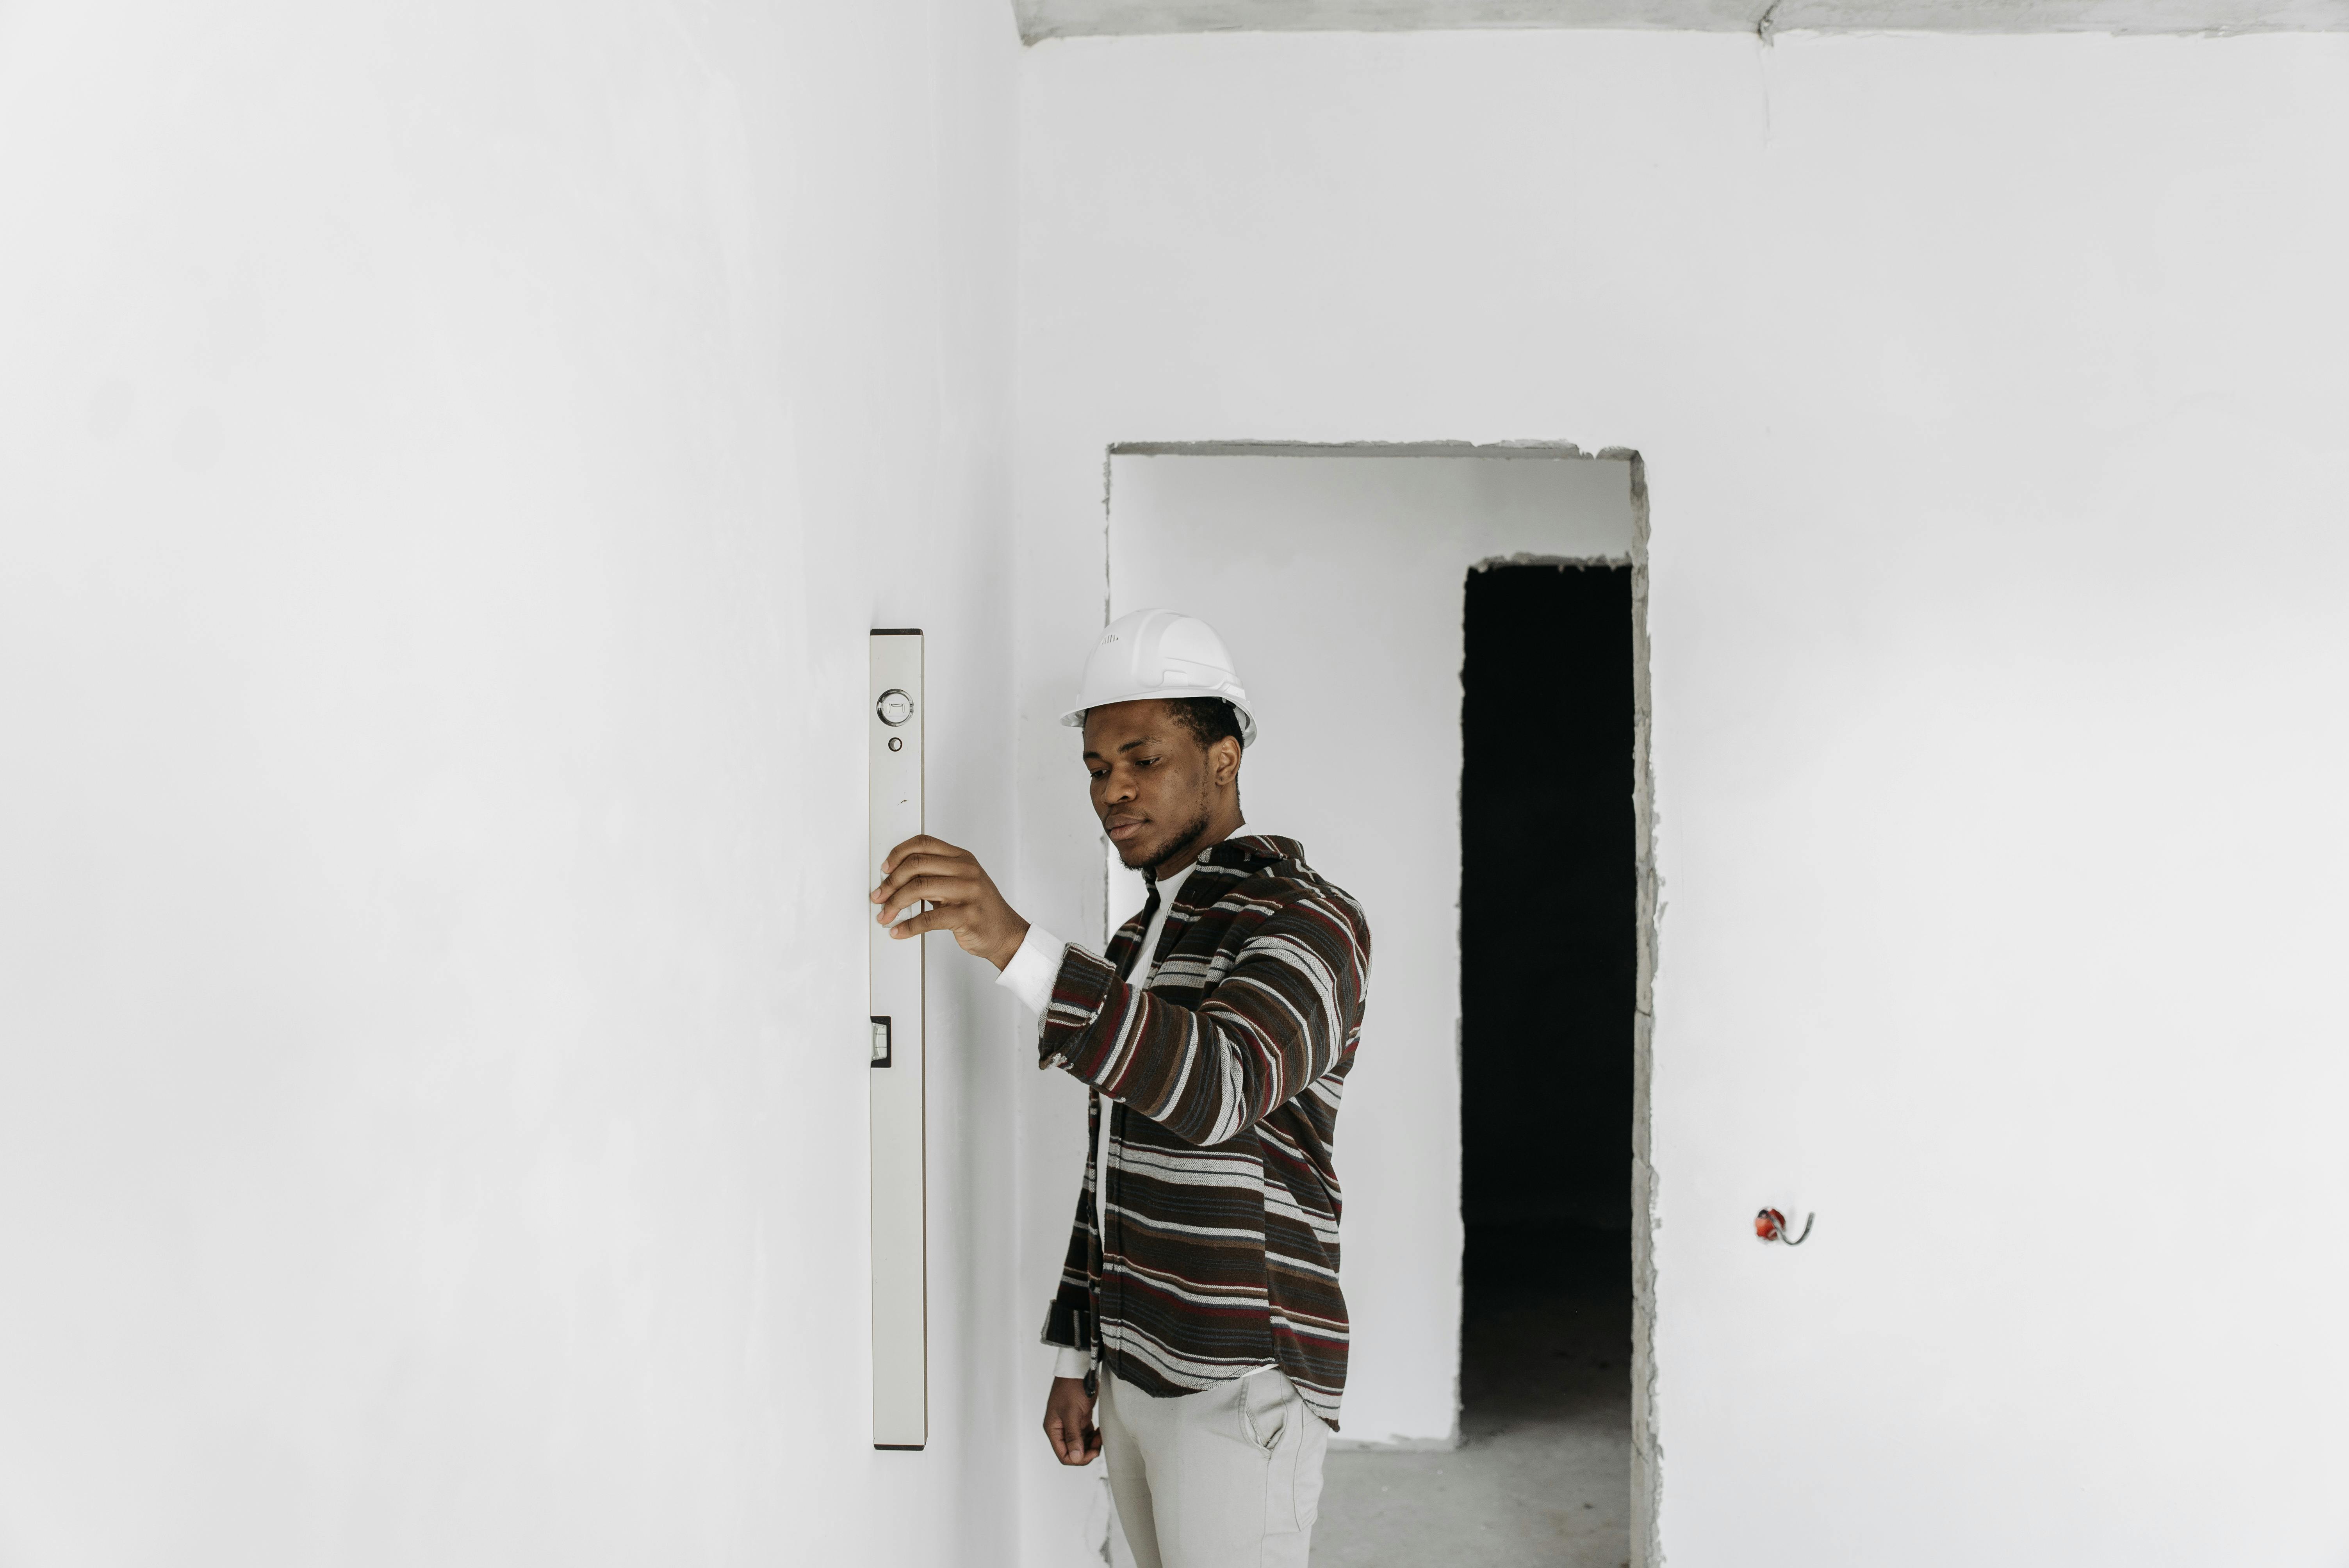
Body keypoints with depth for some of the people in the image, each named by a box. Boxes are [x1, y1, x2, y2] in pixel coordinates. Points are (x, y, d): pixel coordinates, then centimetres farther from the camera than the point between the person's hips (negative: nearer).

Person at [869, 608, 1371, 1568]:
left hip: (1238, 1384, -8)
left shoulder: (1305, 918, -12)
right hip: (1134, 1371, 8)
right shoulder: (1143, 938, 16)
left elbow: (1219, 1085, -33)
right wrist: (1077, 1356, 15)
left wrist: (1015, 944, -43)